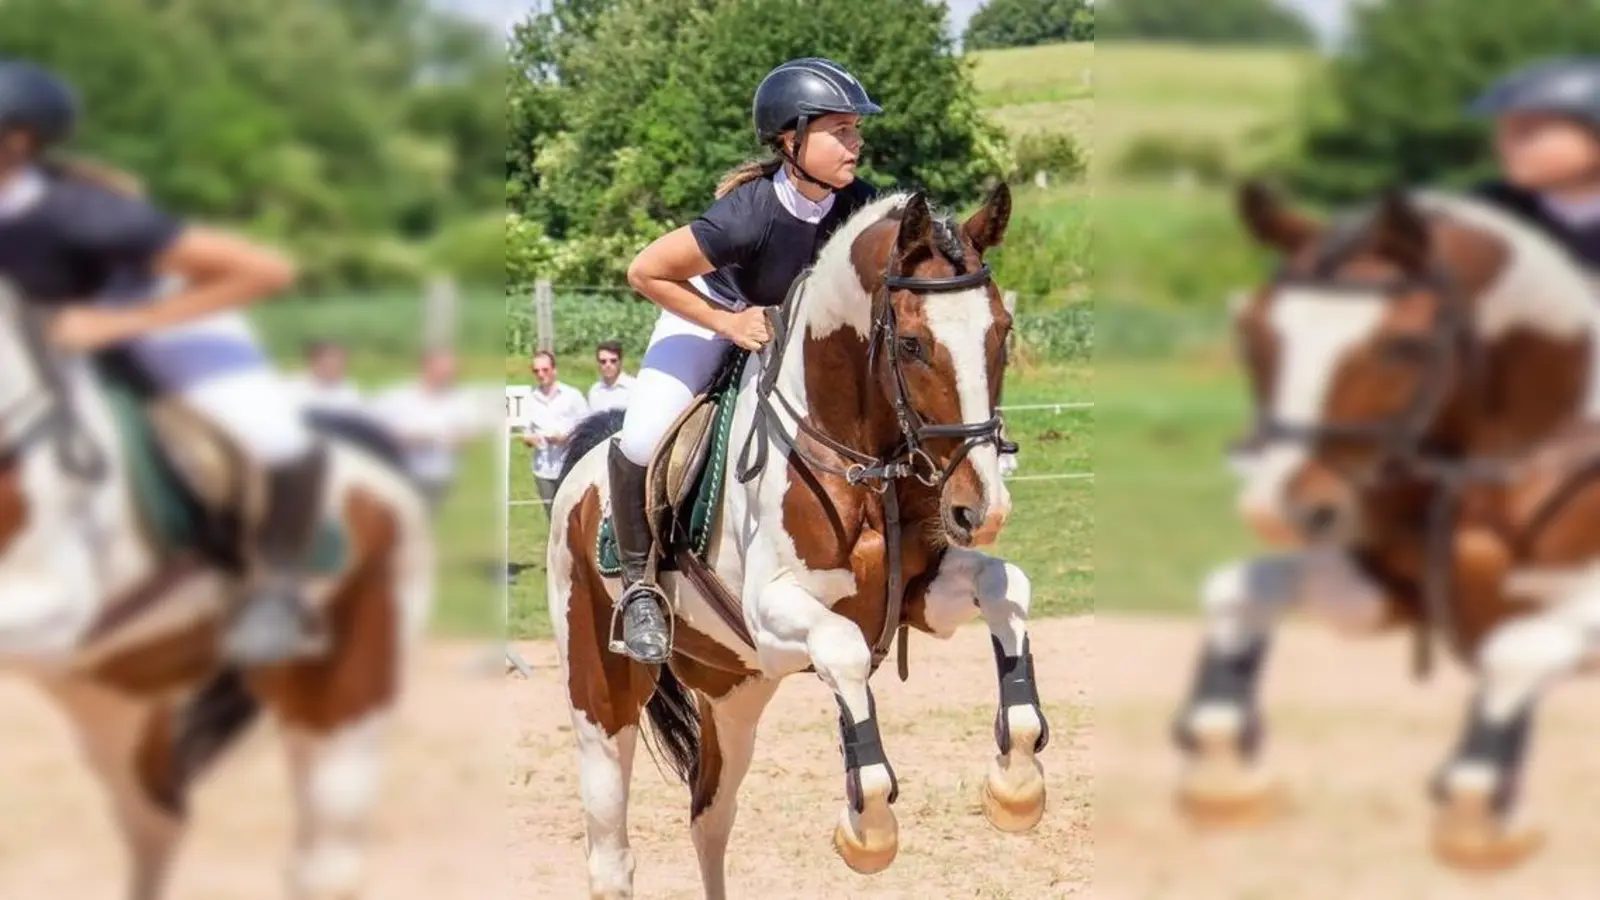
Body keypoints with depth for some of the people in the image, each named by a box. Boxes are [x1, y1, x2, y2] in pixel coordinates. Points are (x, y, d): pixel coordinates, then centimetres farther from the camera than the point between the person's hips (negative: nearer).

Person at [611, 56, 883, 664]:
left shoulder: (860, 206, -25)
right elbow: (646, 272, -29)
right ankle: (637, 583, -2)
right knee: (642, 439, -24)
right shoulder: (748, 215, -38)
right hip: (712, 314, -5)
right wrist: (727, 323, -27)